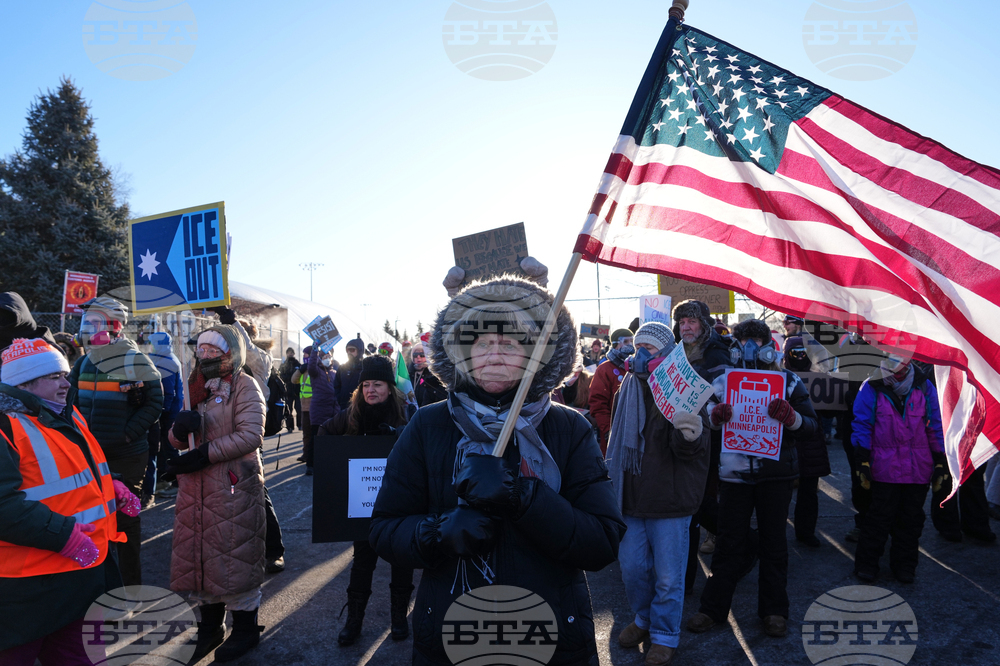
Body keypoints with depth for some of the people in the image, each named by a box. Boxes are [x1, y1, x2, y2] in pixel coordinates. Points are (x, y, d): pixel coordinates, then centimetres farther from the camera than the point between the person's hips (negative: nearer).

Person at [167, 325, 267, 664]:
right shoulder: (197, 387, 14)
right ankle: (210, 627, 29)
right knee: (197, 552, 12)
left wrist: (206, 453, -20)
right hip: (197, 484, 7)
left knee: (235, 556, 1)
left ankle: (245, 628, 18)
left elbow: (251, 435, -17)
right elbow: (178, 440, 14)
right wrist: (180, 428, -9)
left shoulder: (244, 385, -6)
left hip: (234, 484, -7)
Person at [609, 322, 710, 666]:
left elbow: (692, 449, -20)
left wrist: (691, 436, -43)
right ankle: (644, 619, 40)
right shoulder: (627, 390, 7)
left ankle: (665, 635, 27)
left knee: (667, 576, 7)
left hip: (670, 500, -5)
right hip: (632, 497, 5)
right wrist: (613, 482, 18)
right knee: (632, 566, 15)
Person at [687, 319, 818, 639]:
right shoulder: (723, 382, 4)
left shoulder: (788, 382, 2)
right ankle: (713, 608, 18)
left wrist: (790, 416, -24)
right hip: (734, 474, 1)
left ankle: (774, 611, 24)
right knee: (728, 542, 7)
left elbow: (812, 425, -3)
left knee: (773, 542, 11)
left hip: (775, 474, 0)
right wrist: (715, 415, -15)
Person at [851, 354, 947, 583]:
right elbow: (862, 426, -4)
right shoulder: (872, 390, -4)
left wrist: (940, 463, 7)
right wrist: (862, 461, -9)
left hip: (919, 470, 3)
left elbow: (936, 427, 9)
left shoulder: (925, 388, 4)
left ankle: (904, 565, 27)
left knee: (911, 519, 12)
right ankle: (866, 565, 14)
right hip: (885, 469, -3)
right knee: (879, 518, 1)